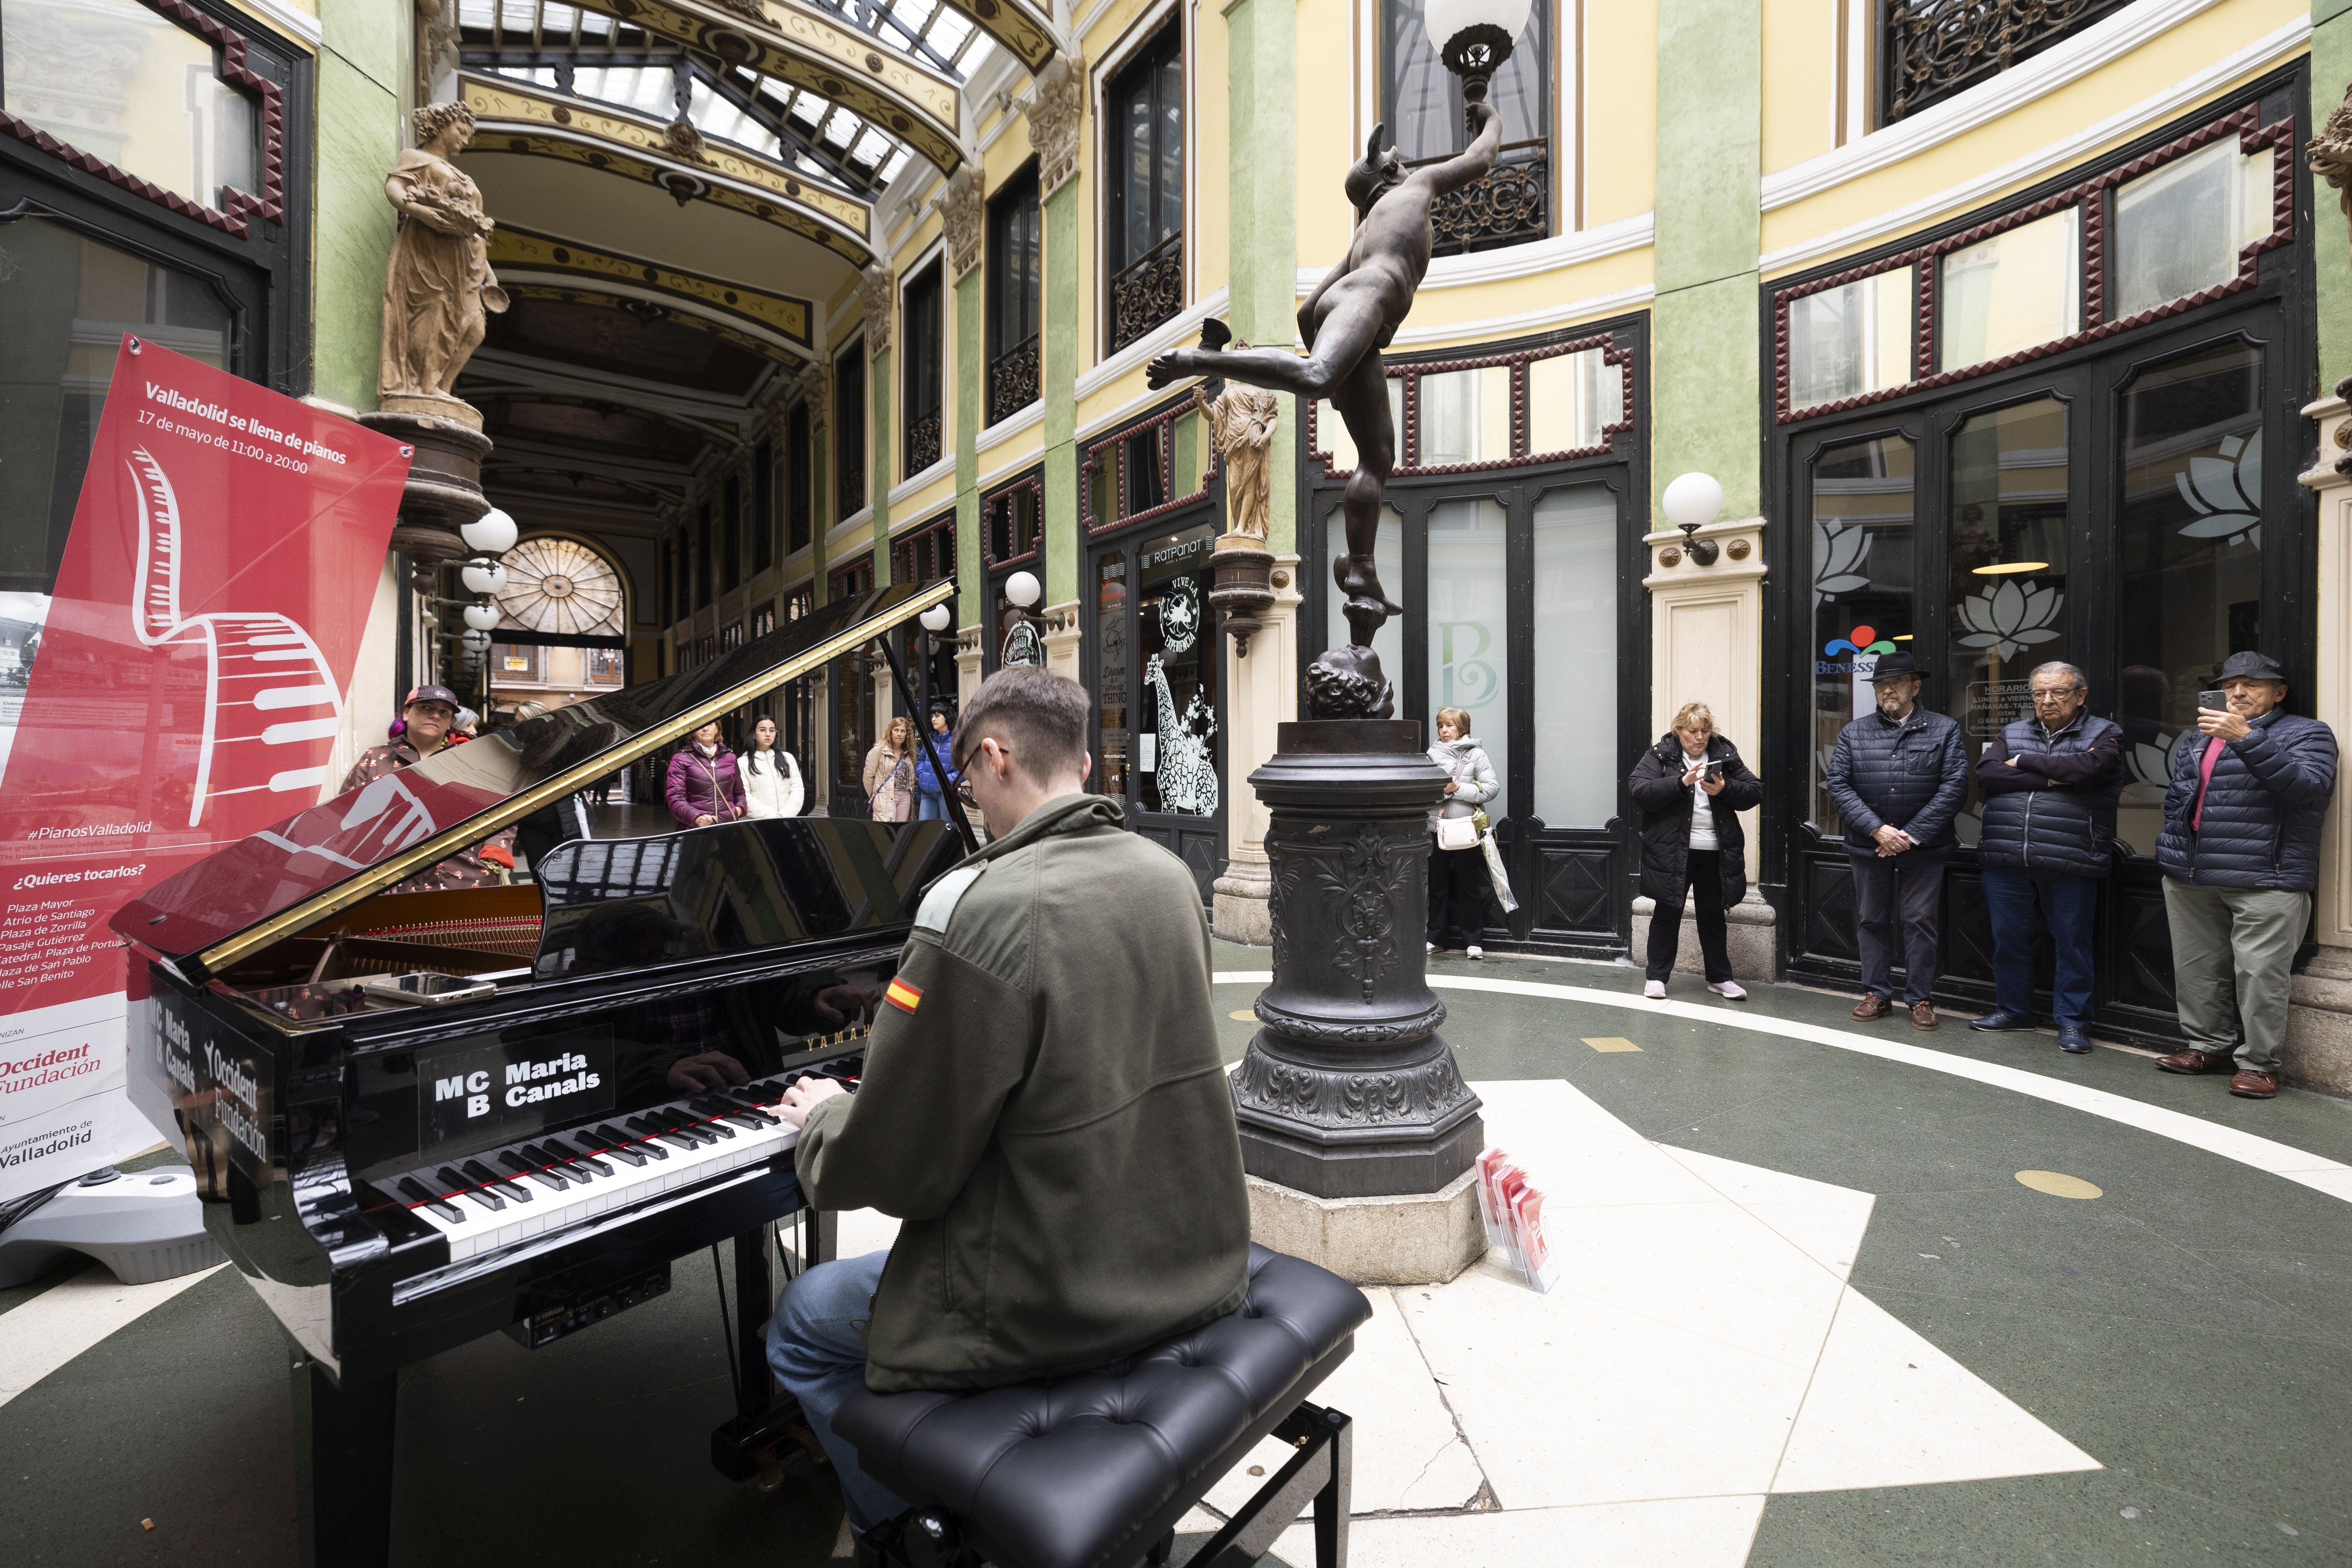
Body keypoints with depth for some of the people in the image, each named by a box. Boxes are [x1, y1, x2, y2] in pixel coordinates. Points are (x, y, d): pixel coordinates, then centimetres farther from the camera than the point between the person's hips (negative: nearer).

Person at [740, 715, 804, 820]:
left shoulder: (788, 758, 12)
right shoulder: (743, 763, 4)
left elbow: (797, 790, 5)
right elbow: (744, 796, -6)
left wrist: (784, 815, -10)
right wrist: (772, 817, -15)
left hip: (788, 820, 2)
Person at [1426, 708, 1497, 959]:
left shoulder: (1476, 754, 0)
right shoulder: (1432, 754, 7)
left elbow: (1492, 787, -8)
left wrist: (1458, 789, -13)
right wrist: (1441, 789, -16)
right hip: (1436, 830, 3)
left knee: (1469, 886, 6)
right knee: (1437, 885, 10)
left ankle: (1472, 940, 15)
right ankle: (1436, 938, 21)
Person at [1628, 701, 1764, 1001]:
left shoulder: (1725, 754, 6)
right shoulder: (1660, 755, -3)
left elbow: (1756, 792, 3)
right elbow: (1639, 791, -16)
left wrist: (1725, 789, -15)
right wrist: (1681, 782, -25)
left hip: (1715, 852, 3)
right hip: (1673, 851, -3)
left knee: (1714, 915, 14)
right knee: (1667, 913, 6)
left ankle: (1720, 977, 26)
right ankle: (1656, 976, 17)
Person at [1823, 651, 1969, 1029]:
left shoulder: (1944, 730, 2)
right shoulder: (1853, 733, 5)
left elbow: (1955, 786, -6)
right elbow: (1838, 785, -3)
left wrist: (1912, 835, -13)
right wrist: (1877, 830, -13)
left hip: (1923, 847, -2)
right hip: (1868, 846, 2)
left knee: (1921, 923, 3)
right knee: (1872, 921, 9)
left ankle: (1919, 999, 14)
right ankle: (1878, 994, 20)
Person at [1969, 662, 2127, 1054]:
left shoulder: (2104, 734, 5)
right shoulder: (2012, 734, 14)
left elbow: (2087, 768, -16)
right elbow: (1985, 773, -3)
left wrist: (2024, 763, -5)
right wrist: (2050, 778, -11)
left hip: (2070, 863, -3)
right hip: (2006, 858, 3)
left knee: (2072, 941, 4)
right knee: (2009, 938, 11)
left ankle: (2072, 1021, 17)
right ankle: (2013, 1010, 25)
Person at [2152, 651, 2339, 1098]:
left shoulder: (2306, 733, 2)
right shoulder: (2201, 738, 19)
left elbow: (2306, 786, -16)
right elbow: (2176, 794, 27)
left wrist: (2246, 738, -24)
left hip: (2264, 880, -6)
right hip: (2191, 878, 6)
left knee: (2258, 973, -5)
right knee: (2197, 969, 11)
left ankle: (2258, 1062, 6)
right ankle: (2211, 1046, 23)